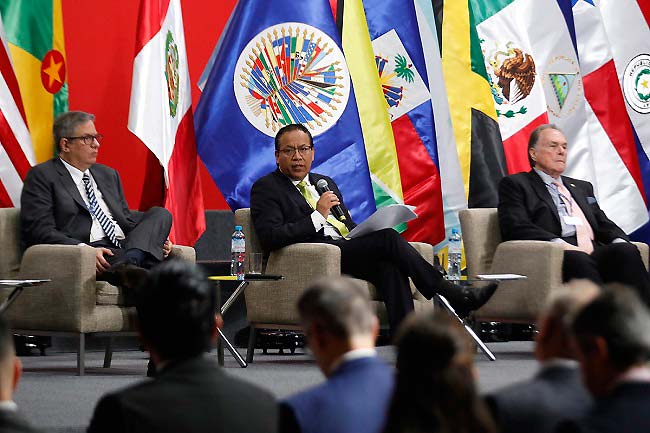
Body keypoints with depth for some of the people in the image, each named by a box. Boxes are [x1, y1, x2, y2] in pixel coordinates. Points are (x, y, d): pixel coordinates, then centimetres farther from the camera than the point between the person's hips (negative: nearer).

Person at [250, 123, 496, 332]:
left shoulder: (325, 183, 28)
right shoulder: (266, 188, 6)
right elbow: (270, 238, -10)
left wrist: (365, 234, 4)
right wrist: (318, 216, -13)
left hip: (347, 252, 7)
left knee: (388, 266, -29)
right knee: (388, 238, -24)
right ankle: (453, 298, -20)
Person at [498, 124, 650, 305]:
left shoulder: (583, 187, 35)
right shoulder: (515, 184, 14)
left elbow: (603, 224, 26)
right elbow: (516, 227, -2)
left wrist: (619, 242, 0)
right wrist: (560, 244, -17)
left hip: (593, 253, 5)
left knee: (626, 251, -27)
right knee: (578, 259, -39)